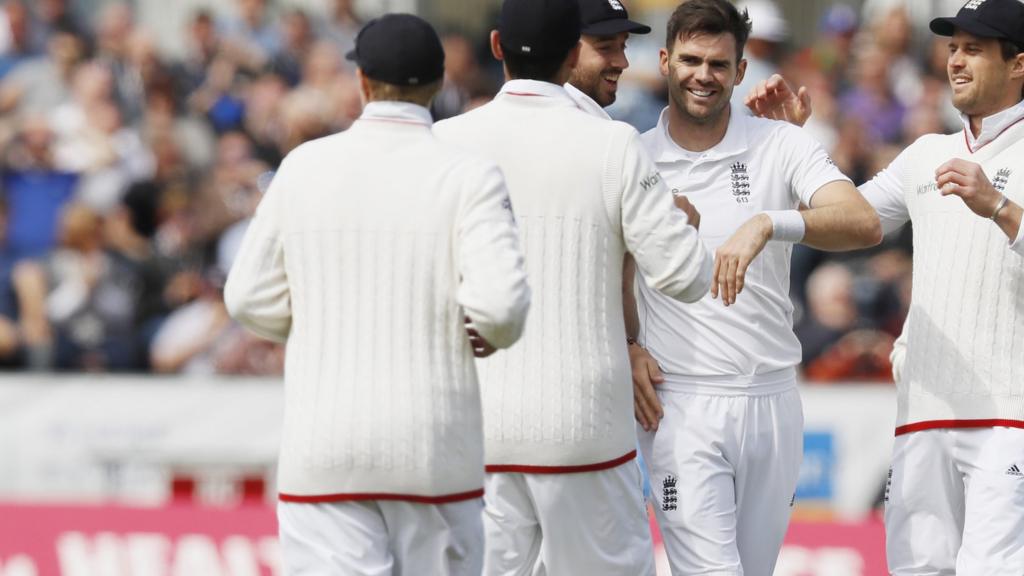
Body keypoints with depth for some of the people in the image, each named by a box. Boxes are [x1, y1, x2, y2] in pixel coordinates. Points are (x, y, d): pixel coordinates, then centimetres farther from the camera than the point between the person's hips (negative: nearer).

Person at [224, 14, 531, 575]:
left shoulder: (306, 166, 1)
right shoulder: (468, 177, -7)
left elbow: (251, 298, 4)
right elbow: (501, 302, -17)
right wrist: (493, 335, 5)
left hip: (322, 445, 1)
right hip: (433, 445, -1)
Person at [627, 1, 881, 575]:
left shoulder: (782, 146, 1)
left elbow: (865, 225, -15)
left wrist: (766, 224, -31)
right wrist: (625, 347, -6)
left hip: (772, 397, 2)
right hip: (681, 403, -2)